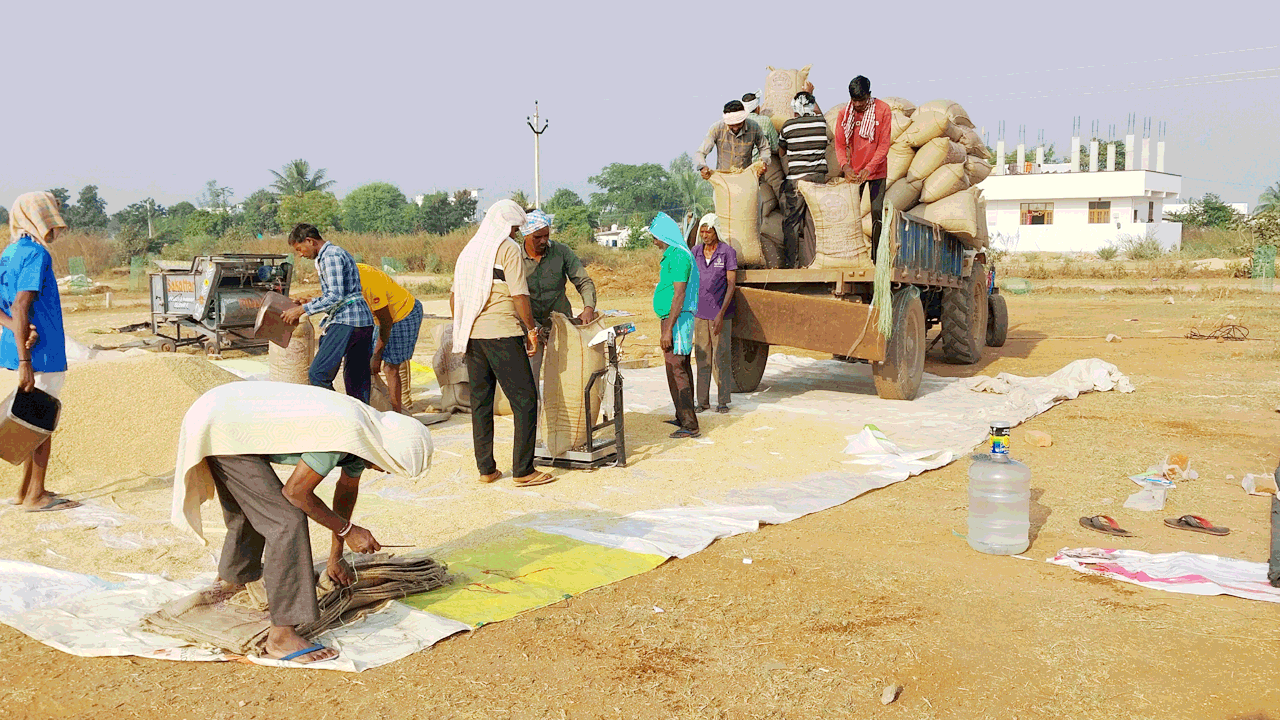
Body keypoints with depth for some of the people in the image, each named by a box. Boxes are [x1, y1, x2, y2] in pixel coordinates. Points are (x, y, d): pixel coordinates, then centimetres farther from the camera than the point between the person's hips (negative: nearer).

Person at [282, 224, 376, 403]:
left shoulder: (331, 256, -9)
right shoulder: (338, 253, 22)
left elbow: (336, 296, -18)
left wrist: (303, 309, -13)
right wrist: (311, 303, 24)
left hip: (347, 321, -11)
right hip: (364, 321, 11)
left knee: (317, 374, -12)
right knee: (356, 378, 11)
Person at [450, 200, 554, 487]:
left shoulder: (469, 249, 16)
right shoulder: (508, 249, -6)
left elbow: (454, 295, 18)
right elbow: (520, 295, -13)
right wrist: (531, 329, -5)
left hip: (471, 334, 8)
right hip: (501, 333, -8)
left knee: (480, 400, 11)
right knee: (524, 399, -1)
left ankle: (486, 469, 15)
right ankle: (523, 470, -2)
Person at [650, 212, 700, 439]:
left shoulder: (678, 256, -17)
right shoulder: (675, 254, 16)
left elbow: (679, 295, -23)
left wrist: (668, 329, -24)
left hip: (676, 319, -11)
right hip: (675, 319, 11)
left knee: (676, 371, -11)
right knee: (682, 369, 16)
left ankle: (689, 425, -10)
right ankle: (683, 418, 26)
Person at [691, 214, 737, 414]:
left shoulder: (728, 252, -5)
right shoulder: (695, 253, 6)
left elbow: (731, 284, -8)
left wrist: (721, 314, -15)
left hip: (720, 314, -4)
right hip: (700, 314, 4)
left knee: (721, 357, -1)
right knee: (702, 358, 6)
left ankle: (723, 401, 9)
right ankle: (703, 401, 13)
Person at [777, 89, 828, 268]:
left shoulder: (789, 125, -6)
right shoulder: (821, 122, 3)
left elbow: (781, 151, 10)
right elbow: (818, 112, 29)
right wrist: (811, 94, 39)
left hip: (797, 178, -3)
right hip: (819, 176, 3)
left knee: (791, 221, 4)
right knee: (813, 220, 9)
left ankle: (791, 263, 4)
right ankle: (810, 260, 11)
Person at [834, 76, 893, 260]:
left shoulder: (883, 110, -8)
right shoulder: (844, 114, -1)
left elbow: (884, 144, -10)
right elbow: (840, 144, 0)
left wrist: (869, 168, -20)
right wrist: (845, 166, -18)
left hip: (876, 170, -2)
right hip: (853, 171, 2)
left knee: (877, 212, -4)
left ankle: (876, 256, 3)